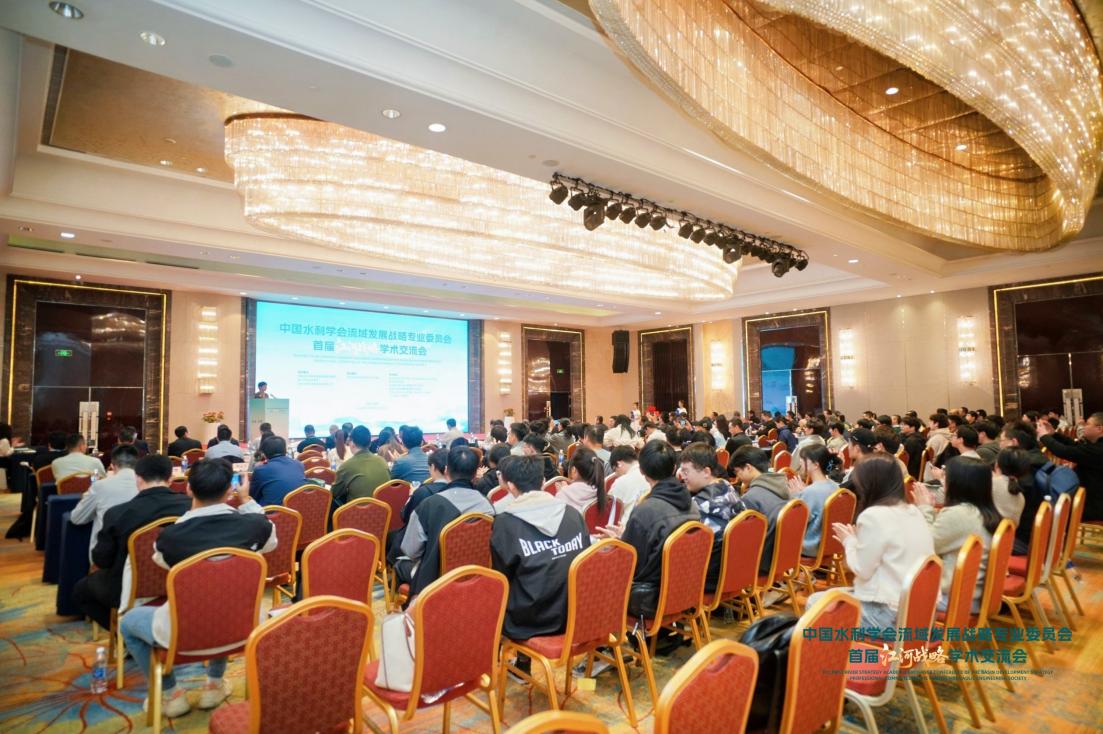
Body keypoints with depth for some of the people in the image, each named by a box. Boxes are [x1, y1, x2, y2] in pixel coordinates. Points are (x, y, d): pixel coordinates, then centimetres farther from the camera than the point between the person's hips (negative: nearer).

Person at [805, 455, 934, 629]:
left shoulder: (874, 516, -18)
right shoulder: (914, 512, 8)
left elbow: (862, 570, -12)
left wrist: (849, 541, 2)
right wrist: (857, 538, 12)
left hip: (893, 614, -9)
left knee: (814, 602, 7)